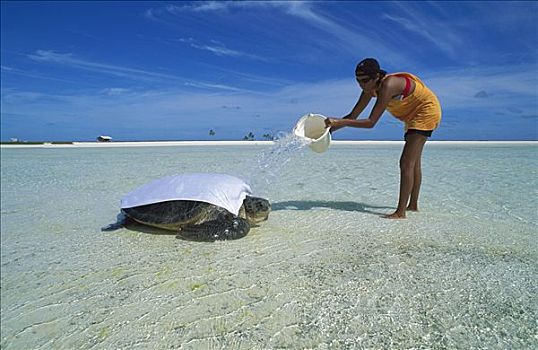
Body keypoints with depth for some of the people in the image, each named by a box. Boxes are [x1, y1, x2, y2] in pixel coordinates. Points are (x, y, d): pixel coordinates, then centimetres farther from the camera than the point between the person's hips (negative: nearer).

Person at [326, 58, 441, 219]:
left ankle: (400, 212, -17)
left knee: (406, 163, -18)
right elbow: (353, 116, -8)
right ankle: (413, 204, 30)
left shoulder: (388, 86, -34)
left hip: (427, 110, -10)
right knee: (413, 162, 16)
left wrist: (340, 122, -42)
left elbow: (371, 122, -38)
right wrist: (331, 127, -20)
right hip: (414, 114, 10)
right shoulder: (371, 88, -9)